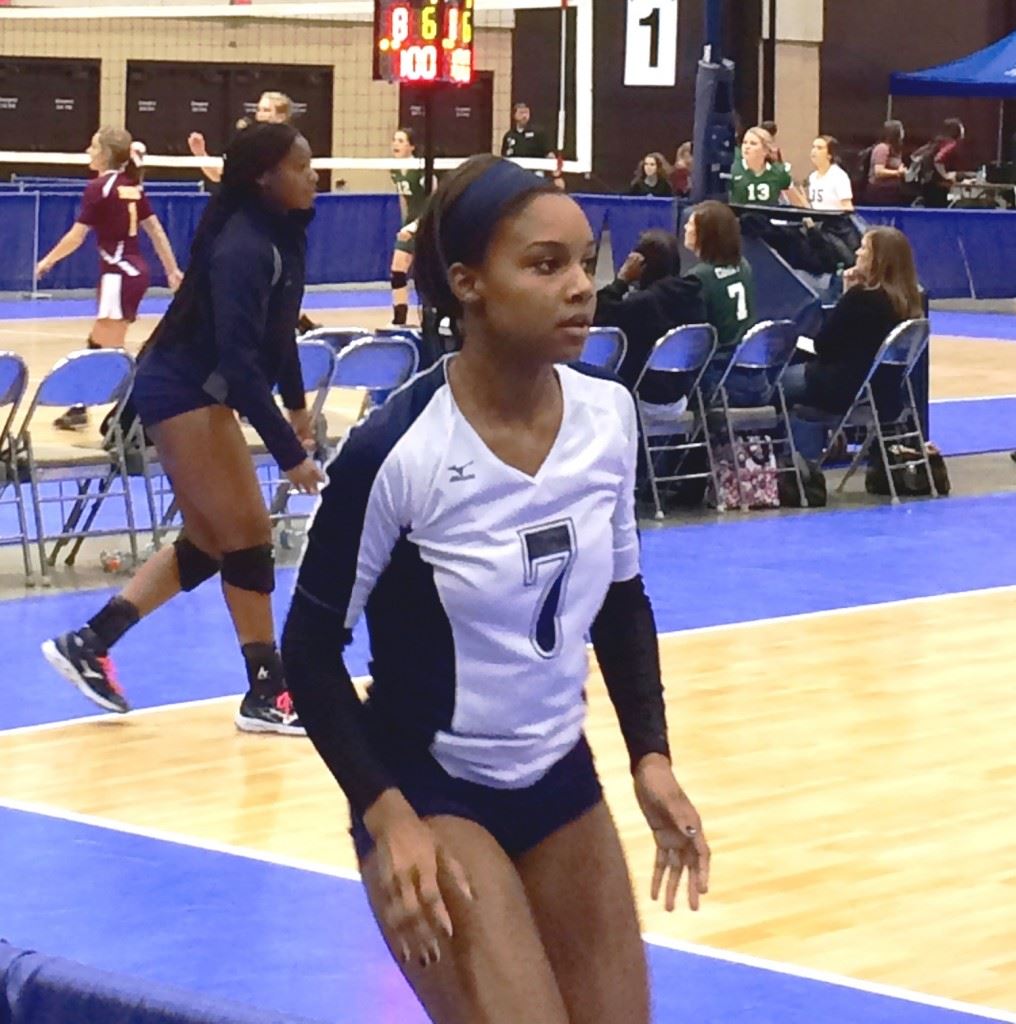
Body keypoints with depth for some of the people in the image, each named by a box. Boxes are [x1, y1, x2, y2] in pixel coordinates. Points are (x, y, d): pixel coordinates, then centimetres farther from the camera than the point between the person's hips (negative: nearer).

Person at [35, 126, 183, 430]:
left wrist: (47, 261, 3)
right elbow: (155, 230, 11)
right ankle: (79, 409, 22)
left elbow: (76, 237, -11)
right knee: (98, 342, 16)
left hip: (119, 273, -9)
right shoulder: (132, 186, 9)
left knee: (110, 351, -7)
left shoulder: (98, 188, -12)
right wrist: (173, 270, 16)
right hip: (136, 271, 9)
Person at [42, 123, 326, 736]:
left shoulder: (282, 233, 3)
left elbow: (277, 330, 17)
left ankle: (87, 645, 19)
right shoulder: (242, 248, -25)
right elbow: (240, 362, -30)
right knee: (249, 533, -6)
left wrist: (296, 406, 21)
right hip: (183, 392, -10)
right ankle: (267, 694, 2)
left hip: (192, 392, 10)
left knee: (208, 543, 14)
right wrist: (289, 454, -30)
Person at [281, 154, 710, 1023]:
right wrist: (388, 817, -21)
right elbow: (312, 648, -13)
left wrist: (652, 758, 1)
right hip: (426, 793, -6)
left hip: (562, 783, 6)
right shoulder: (397, 451, -22)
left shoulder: (610, 415, -6)